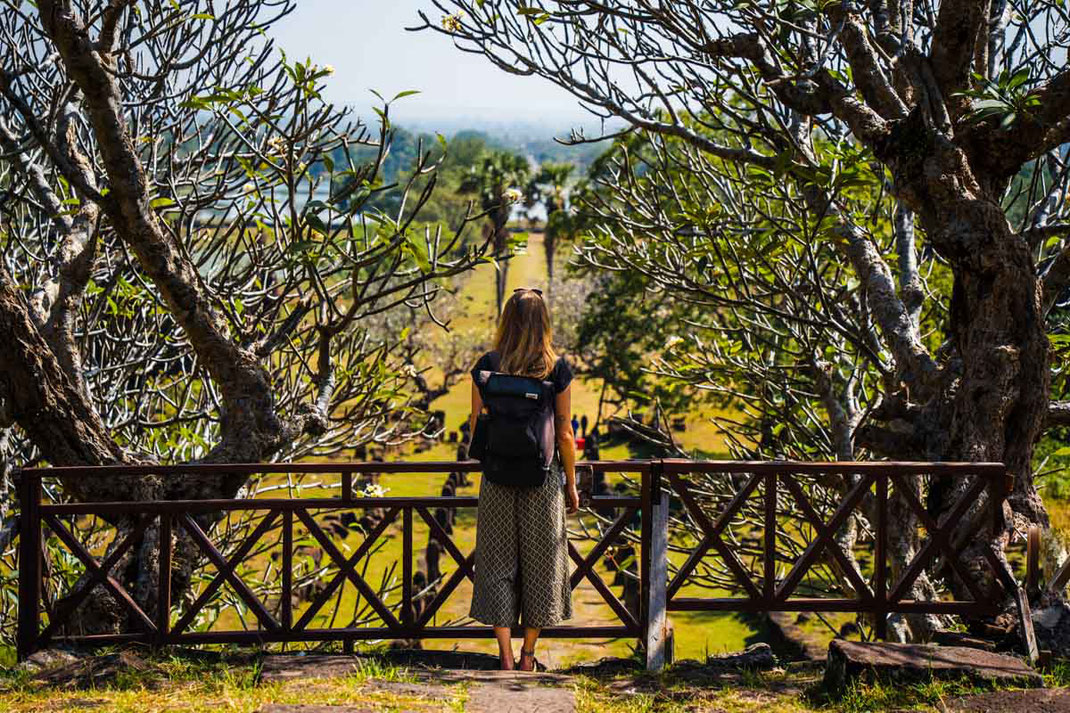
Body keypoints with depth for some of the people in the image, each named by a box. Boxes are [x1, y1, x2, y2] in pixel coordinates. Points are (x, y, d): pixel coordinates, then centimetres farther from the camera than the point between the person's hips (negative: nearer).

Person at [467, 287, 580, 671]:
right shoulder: (557, 368, -6)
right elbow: (564, 433, -3)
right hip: (544, 479, -1)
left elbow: (476, 427, 0)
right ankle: (528, 657, 17)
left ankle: (506, 658, 6)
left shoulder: (487, 365, -3)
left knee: (499, 563, 8)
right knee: (540, 562, 11)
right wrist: (571, 484, 7)